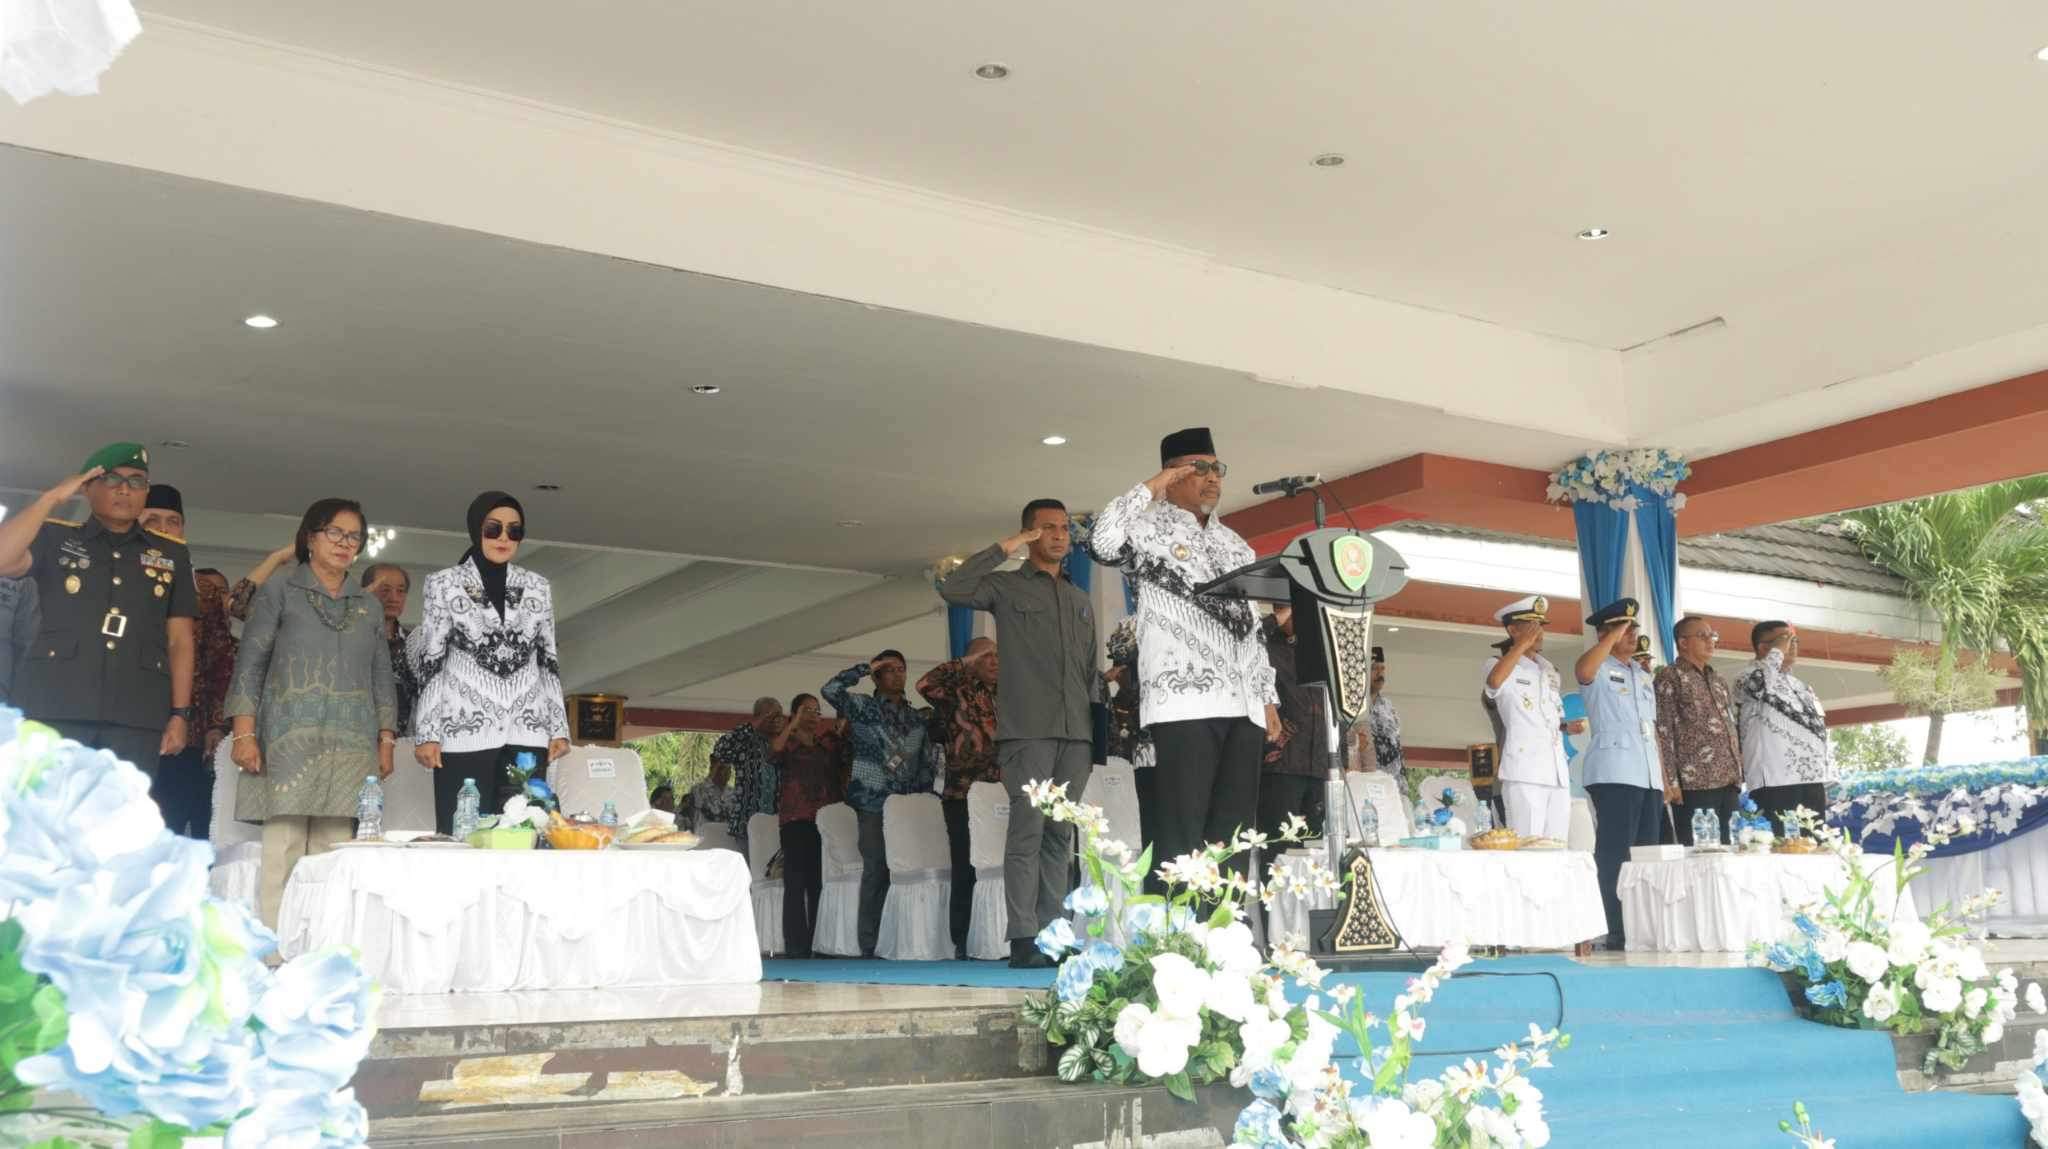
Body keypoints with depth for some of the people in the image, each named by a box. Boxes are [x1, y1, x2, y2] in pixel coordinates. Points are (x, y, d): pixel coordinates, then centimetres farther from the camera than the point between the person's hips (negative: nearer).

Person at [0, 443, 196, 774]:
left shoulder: (171, 555, 16)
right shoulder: (56, 538, 13)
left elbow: (180, 640, 13)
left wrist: (180, 713, 4)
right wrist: (52, 498, -2)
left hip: (136, 716, 1)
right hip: (54, 706, -1)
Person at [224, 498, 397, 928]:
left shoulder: (369, 607, 19)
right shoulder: (279, 592, 10)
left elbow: (382, 677, 19)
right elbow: (250, 663, 3)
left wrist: (386, 741, 10)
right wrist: (244, 732, -6)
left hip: (352, 747, 3)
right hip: (289, 741, -3)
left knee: (334, 854, -3)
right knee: (283, 850, -10)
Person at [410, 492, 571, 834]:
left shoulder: (536, 587, 13)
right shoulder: (444, 584, 6)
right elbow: (429, 661, 4)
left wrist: (559, 727, 8)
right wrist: (426, 733, -4)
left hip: (527, 732, 2)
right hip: (464, 730, -2)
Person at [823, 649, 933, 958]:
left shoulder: (917, 717, 17)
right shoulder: (864, 708, 4)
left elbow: (925, 762, 19)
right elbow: (831, 690, -13)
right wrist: (866, 667, -6)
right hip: (873, 804, -4)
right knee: (876, 869, -9)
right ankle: (869, 945, -5)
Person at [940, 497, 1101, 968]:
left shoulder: (1081, 600, 23)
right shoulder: (1007, 586, 7)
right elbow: (952, 589, -12)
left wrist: (1099, 723, 12)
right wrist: (1003, 549, -8)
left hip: (1076, 731, 5)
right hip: (1027, 728, -5)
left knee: (1060, 835, 5)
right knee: (1028, 830, -9)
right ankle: (1023, 940, -8)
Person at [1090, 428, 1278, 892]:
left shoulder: (1235, 544, 23)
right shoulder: (1151, 527, 4)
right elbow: (1103, 543, -20)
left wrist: (1269, 698, 16)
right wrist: (1150, 487, -9)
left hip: (1243, 706, 6)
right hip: (1186, 701, -6)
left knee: (1233, 834, 5)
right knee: (1180, 835, -9)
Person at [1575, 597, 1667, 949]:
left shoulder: (1644, 675, 23)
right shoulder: (1600, 670, 1)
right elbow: (1582, 671, -27)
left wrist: (1664, 776, 17)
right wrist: (1613, 637, -21)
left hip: (1648, 776, 8)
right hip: (1614, 774, -8)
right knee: (1615, 853, -10)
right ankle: (1616, 931, -10)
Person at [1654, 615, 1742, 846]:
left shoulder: (1719, 679, 22)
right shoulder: (1670, 677, -1)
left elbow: (1731, 727, 23)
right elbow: (1663, 731, -8)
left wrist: (1739, 774, 14)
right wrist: (1670, 780, -14)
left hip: (1728, 781, 7)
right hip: (1694, 783, -7)